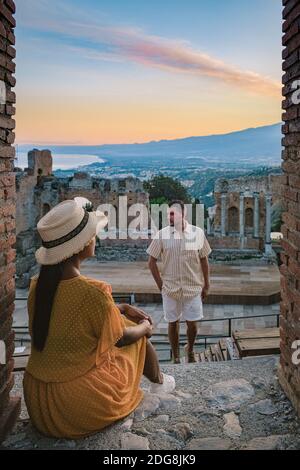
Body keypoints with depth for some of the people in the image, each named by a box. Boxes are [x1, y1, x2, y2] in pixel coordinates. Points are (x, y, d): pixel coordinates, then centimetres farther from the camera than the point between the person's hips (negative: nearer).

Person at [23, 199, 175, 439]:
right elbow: (120, 339, -10)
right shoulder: (93, 293, -28)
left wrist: (121, 309, 20)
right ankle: (159, 382, 43)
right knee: (140, 336, 14)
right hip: (81, 406, -6)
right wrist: (146, 327, 11)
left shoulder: (38, 285, -6)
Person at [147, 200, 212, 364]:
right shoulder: (162, 235, -7)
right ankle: (176, 357, 27)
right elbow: (151, 262, -1)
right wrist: (161, 285, -3)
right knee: (173, 323, 10)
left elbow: (204, 260, 4)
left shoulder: (198, 233, -4)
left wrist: (206, 285, 4)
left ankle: (190, 349, 36)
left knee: (192, 323, 8)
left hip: (193, 287, 0)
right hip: (170, 288, 0)